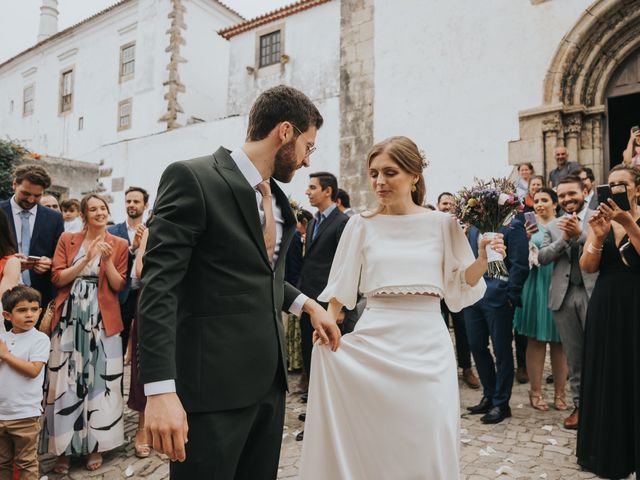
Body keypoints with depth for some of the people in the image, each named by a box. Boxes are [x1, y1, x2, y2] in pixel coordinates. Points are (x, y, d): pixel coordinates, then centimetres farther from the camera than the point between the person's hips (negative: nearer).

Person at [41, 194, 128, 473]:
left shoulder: (119, 244, 4)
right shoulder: (67, 240, 6)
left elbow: (118, 286, 0)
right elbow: (58, 278, -2)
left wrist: (107, 260, -14)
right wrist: (87, 258, -13)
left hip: (102, 321, -1)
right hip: (69, 318, 1)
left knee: (100, 380, 4)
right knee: (66, 381, 5)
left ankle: (95, 445, 19)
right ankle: (64, 446, 20)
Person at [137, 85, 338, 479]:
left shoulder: (277, 196, 12)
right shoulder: (192, 178, -12)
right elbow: (159, 285, -18)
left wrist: (306, 303, 10)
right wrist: (161, 390, -23)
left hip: (269, 379, 8)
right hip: (214, 383, -7)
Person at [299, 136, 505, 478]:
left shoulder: (442, 224, 1)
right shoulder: (362, 225, 2)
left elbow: (459, 287, 4)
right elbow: (341, 288, 7)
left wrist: (483, 260, -12)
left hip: (427, 346, 0)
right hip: (373, 344, 0)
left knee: (428, 444, 7)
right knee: (371, 440, 8)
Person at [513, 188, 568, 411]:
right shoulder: (530, 226, 5)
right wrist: (525, 239, -17)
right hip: (535, 286, -1)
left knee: (559, 341, 7)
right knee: (536, 340, 4)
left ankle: (560, 392, 18)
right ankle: (536, 391, 13)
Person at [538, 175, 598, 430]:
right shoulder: (553, 226, 11)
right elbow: (542, 257, 2)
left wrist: (580, 233, -19)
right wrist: (564, 238, -11)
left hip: (594, 293, -3)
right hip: (564, 296, 3)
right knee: (574, 356, 12)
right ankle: (580, 404, 24)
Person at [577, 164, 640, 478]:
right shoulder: (600, 220, 7)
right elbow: (587, 267, -4)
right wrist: (599, 236, -19)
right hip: (605, 307, 3)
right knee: (607, 378, 10)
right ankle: (609, 452, 27)